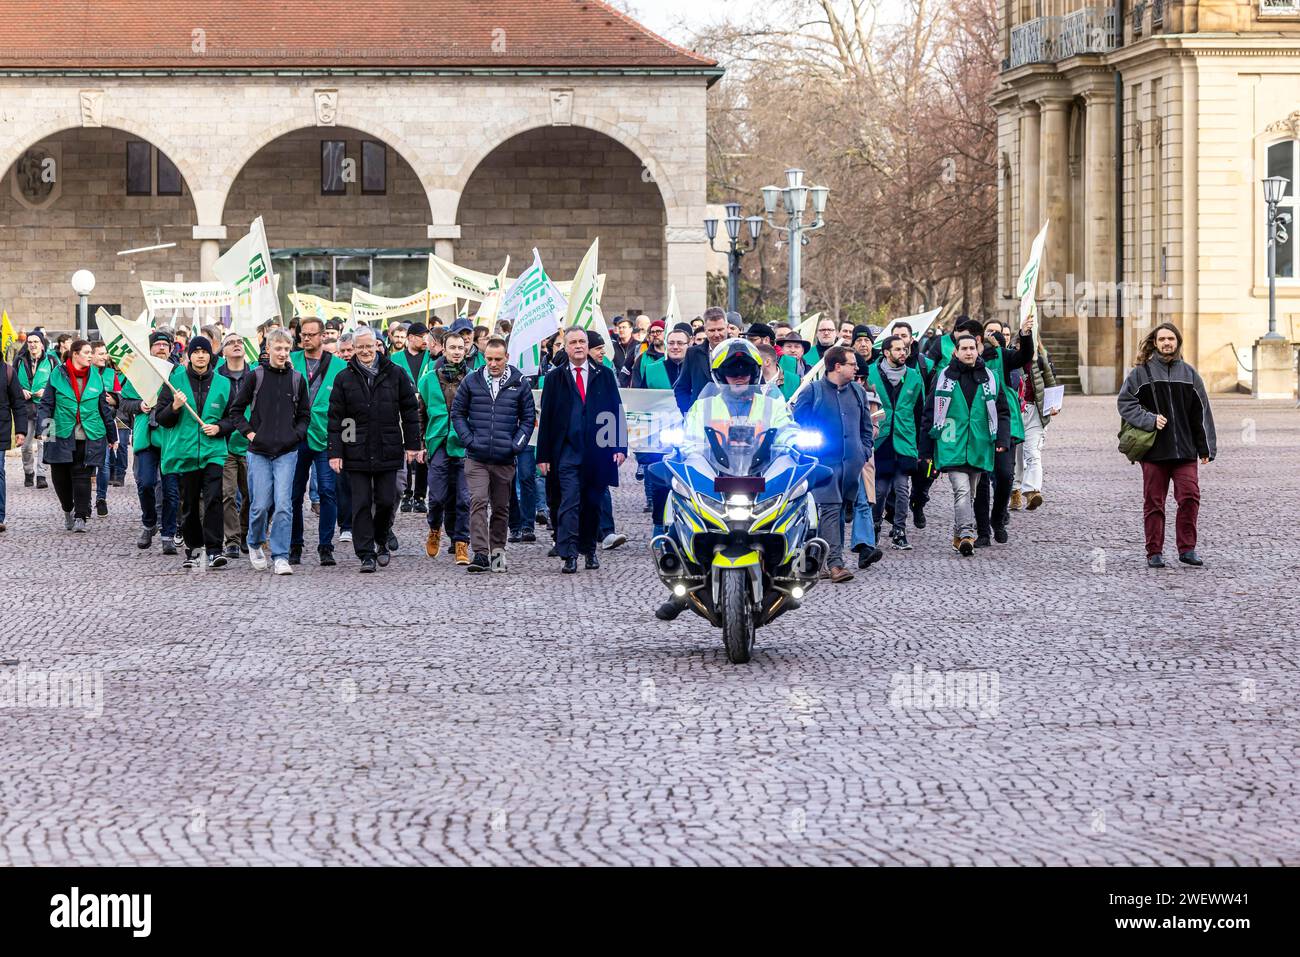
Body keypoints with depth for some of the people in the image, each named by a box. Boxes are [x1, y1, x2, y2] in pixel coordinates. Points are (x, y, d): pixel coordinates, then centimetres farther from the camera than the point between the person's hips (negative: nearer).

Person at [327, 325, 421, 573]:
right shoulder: (344, 379, 3)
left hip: (387, 451, 0)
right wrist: (335, 452, -3)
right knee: (361, 504, -2)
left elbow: (410, 411, 9)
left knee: (386, 501, 3)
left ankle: (382, 540, 29)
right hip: (357, 453, 0)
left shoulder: (395, 375, 4)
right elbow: (335, 419, 3)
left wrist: (412, 444, 5)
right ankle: (366, 555, 2)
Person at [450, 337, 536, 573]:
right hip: (476, 458, -1)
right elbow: (457, 412, 9)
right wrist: (468, 439, -3)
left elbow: (528, 417, 9)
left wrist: (517, 444, -2)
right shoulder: (472, 382, 3)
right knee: (478, 502, -13)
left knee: (501, 507, 10)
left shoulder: (519, 384, 4)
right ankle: (480, 554, -16)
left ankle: (497, 550, 22)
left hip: (505, 459, 1)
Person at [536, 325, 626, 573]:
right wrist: (543, 455, 0)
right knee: (569, 503, -11)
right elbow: (546, 418, 6)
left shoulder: (605, 376, 9)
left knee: (592, 504, 9)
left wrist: (620, 447, -1)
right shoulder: (555, 378, 6)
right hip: (568, 451, -2)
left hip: (598, 451, 2)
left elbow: (617, 411, 9)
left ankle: (589, 550, 24)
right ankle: (569, 555, -16)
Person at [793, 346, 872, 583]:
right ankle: (835, 563, -21)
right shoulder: (813, 392, -2)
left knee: (840, 510, 8)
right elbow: (797, 423, 0)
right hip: (824, 462, -6)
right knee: (830, 510, -14)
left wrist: (865, 452, 11)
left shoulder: (857, 392, 15)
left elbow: (866, 426, 23)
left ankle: (820, 560, 16)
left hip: (852, 463, 6)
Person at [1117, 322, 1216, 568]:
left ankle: (1187, 548, 3)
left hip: (1184, 448, 1)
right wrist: (1149, 420, -15)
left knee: (1190, 497, -8)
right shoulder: (1141, 373, 3)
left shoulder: (1188, 373, 10)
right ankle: (1154, 553, 10)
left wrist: (1206, 447, 8)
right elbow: (1124, 402, -1)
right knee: (1154, 502, 2)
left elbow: (1201, 411, 12)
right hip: (1154, 449, -1)